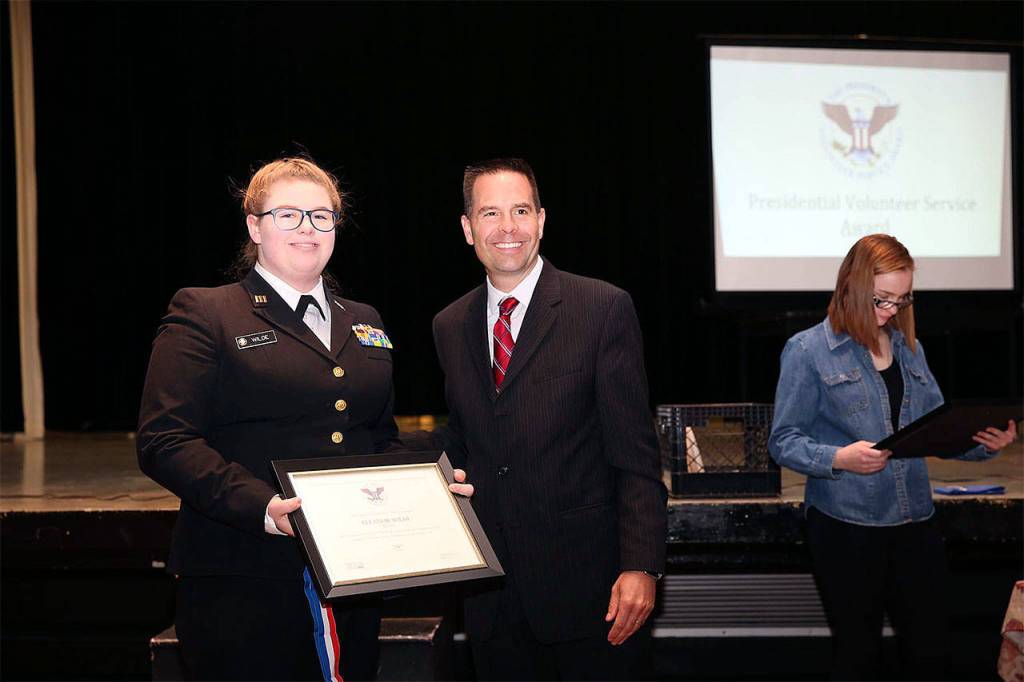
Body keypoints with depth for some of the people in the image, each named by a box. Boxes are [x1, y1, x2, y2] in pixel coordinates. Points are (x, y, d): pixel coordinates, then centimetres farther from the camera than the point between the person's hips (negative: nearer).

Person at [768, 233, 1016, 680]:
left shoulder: (909, 348, 11)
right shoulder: (808, 350, -6)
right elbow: (784, 441, -8)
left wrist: (985, 442, -7)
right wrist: (839, 458, -25)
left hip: (914, 523, 5)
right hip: (846, 526, -5)